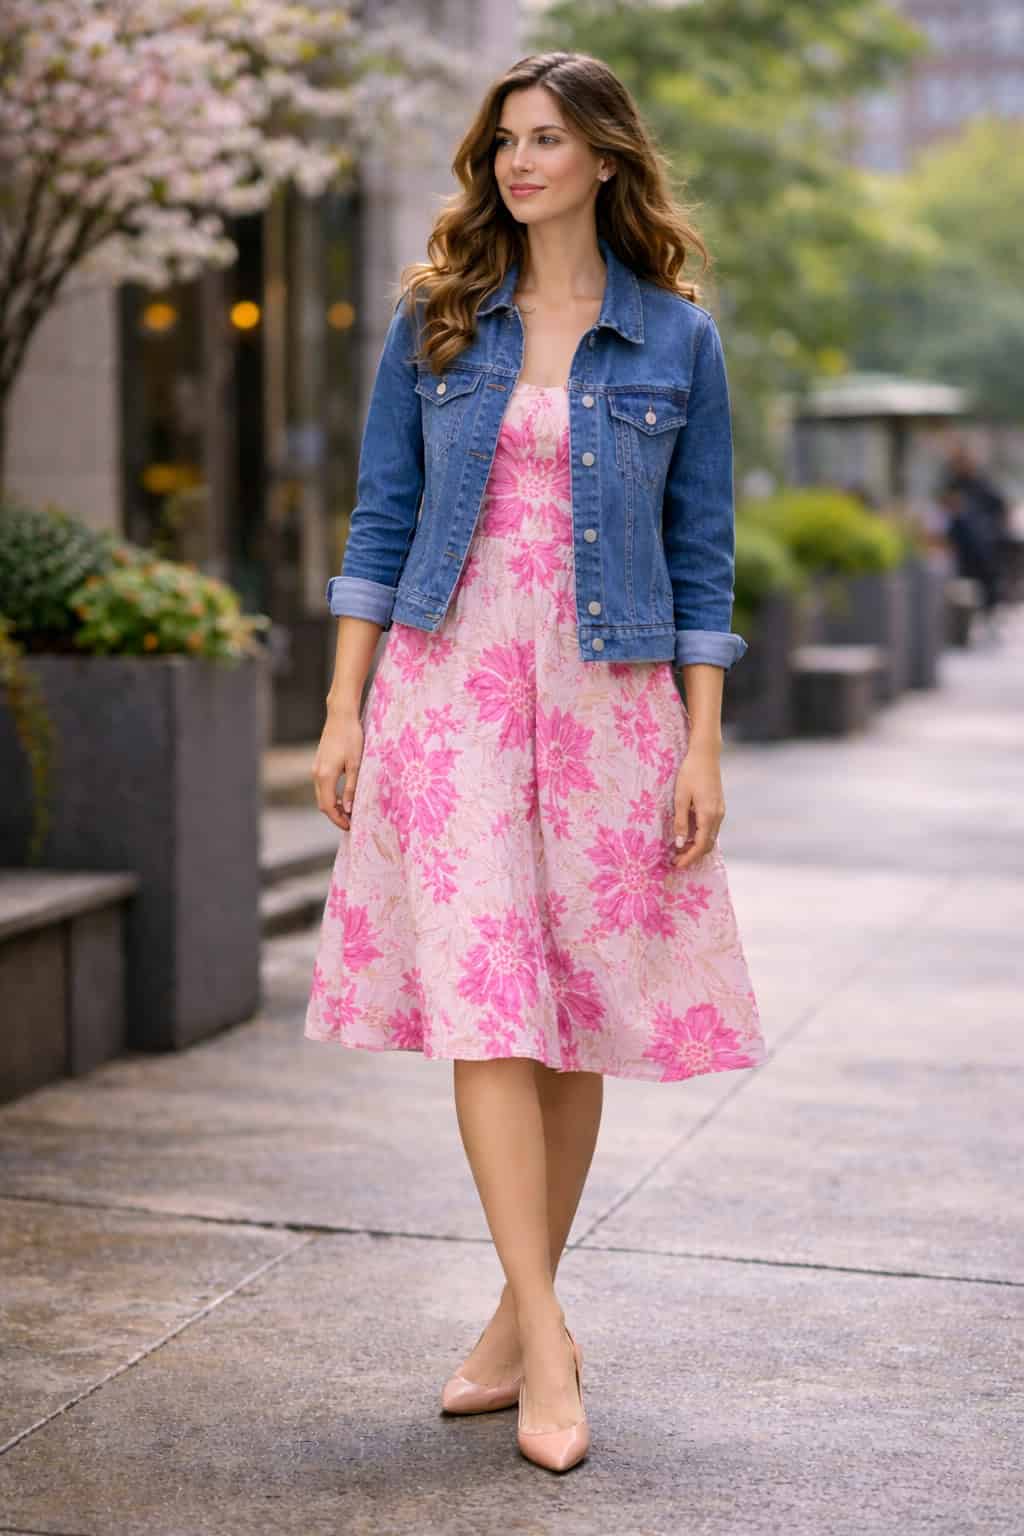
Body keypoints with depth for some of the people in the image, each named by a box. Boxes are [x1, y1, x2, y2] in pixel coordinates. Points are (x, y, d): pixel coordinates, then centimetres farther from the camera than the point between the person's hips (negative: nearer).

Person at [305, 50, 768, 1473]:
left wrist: (704, 751, -1)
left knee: (580, 1010, 4)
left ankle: (523, 1317, 19)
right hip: (449, 681, 0)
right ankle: (546, 1340, -6)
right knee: (480, 996, -10)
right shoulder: (436, 320, 8)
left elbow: (701, 557, 5)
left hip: (608, 694, 0)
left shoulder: (676, 340, 5)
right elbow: (381, 520, 8)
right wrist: (343, 708, 1)